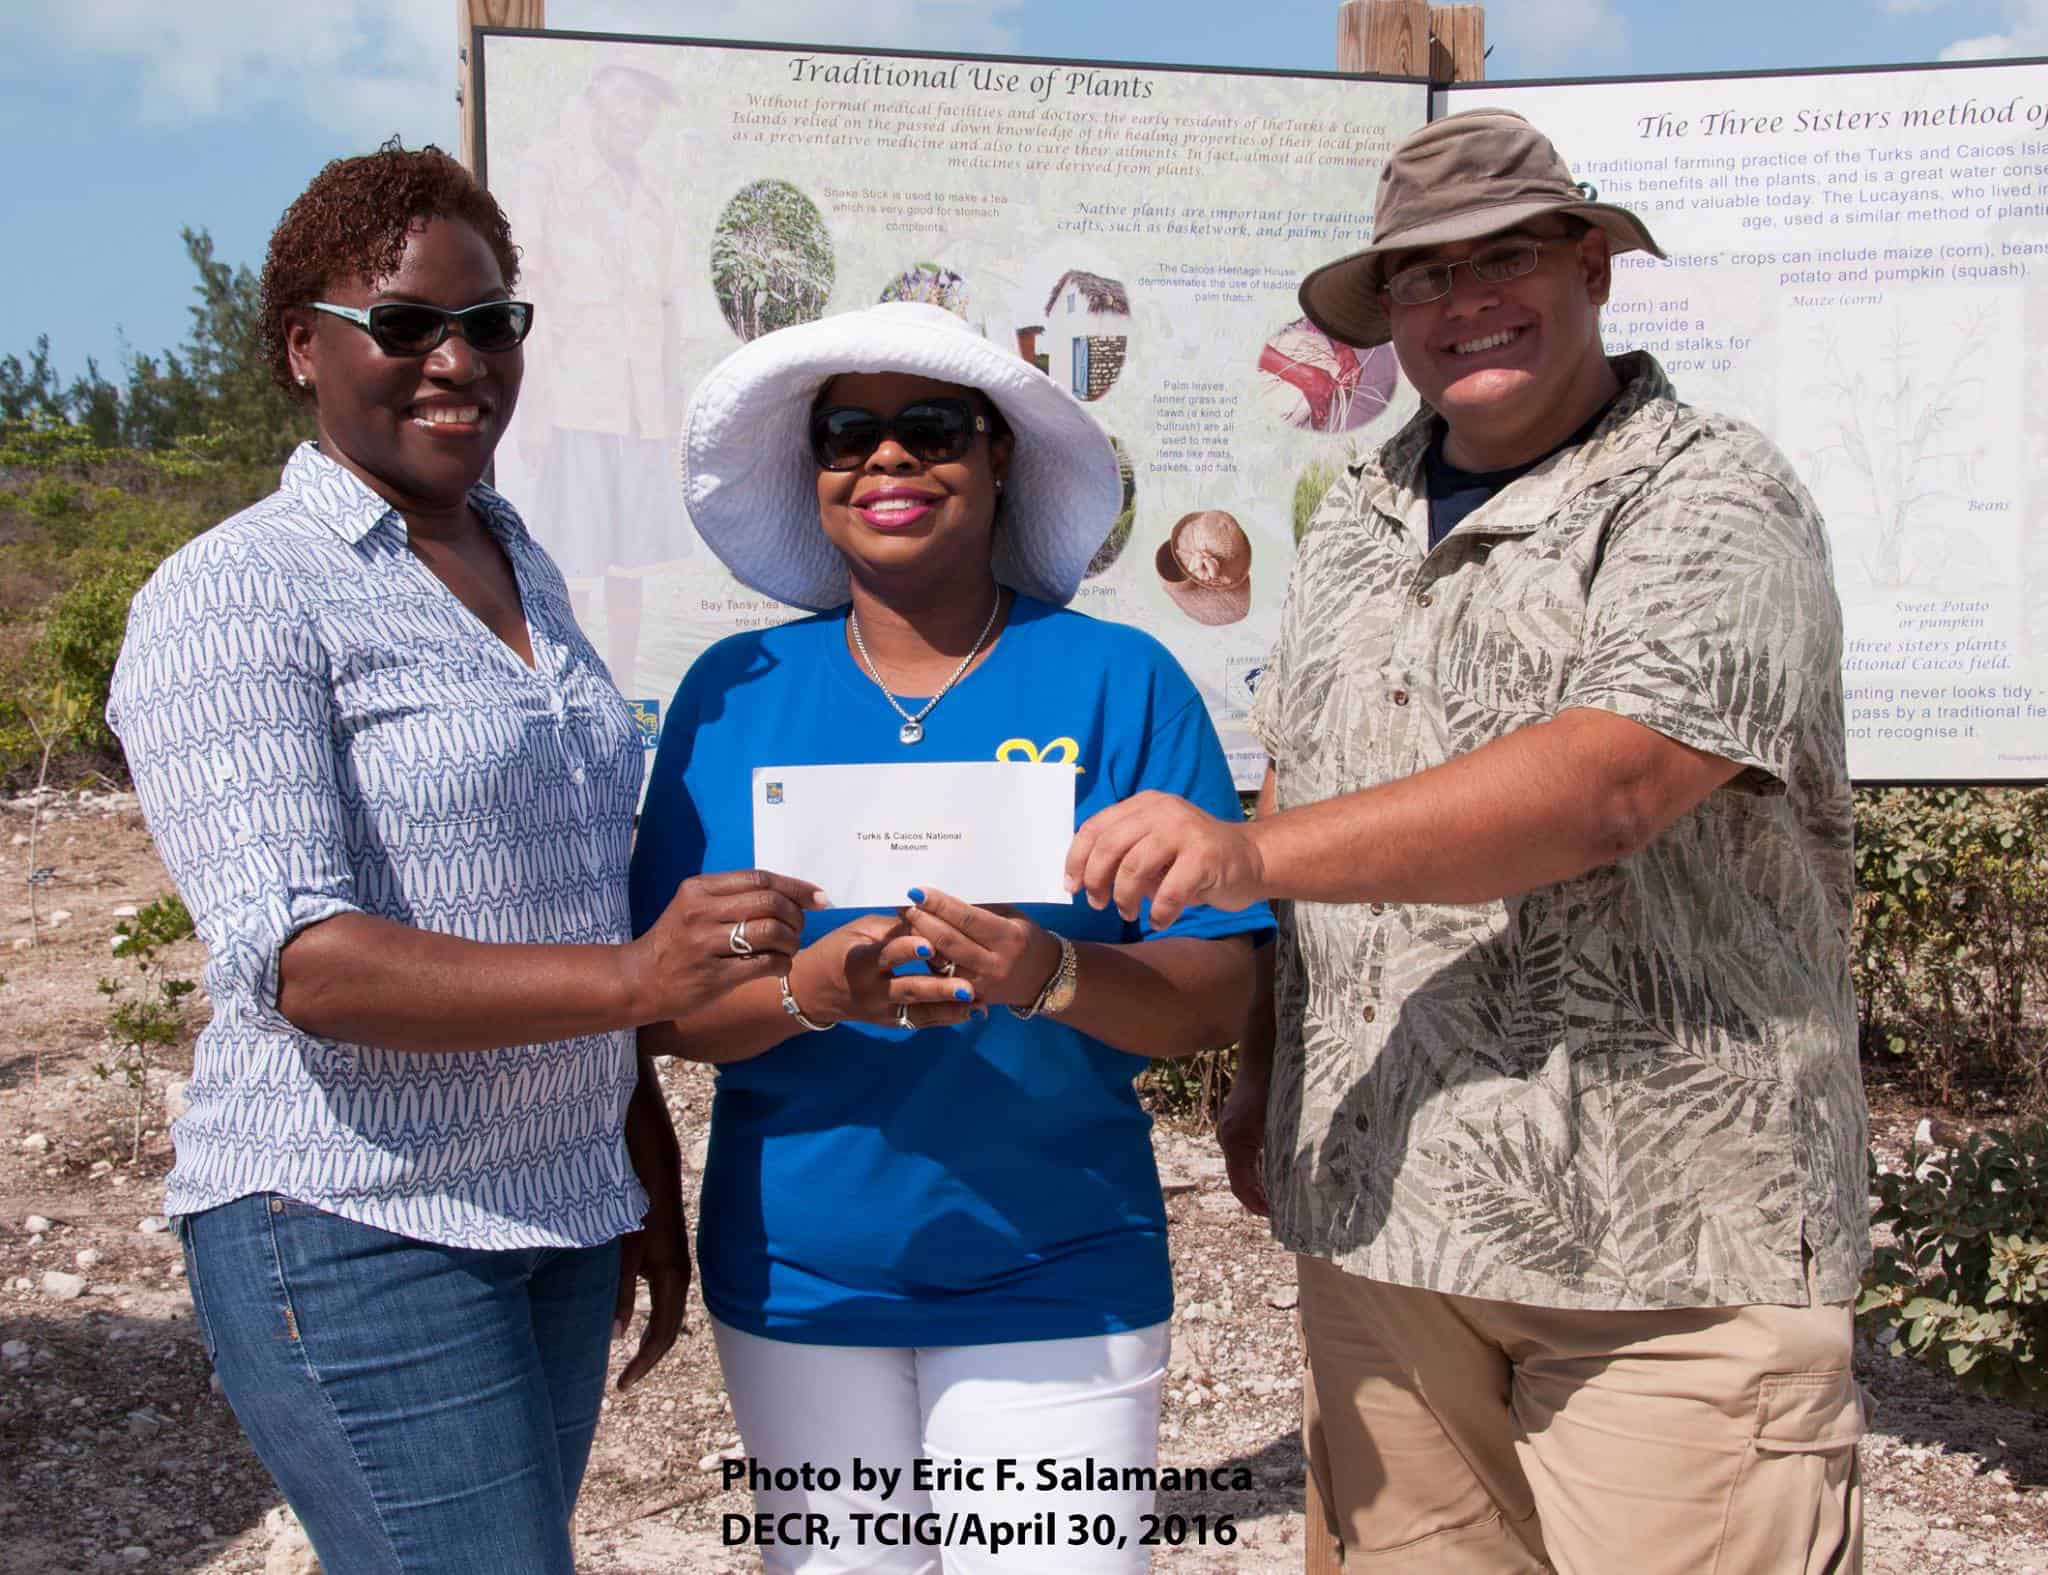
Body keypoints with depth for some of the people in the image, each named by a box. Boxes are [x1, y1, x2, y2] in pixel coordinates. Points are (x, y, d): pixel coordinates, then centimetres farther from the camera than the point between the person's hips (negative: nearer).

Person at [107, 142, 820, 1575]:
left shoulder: (520, 566, 11)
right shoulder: (236, 597, -12)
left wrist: (649, 1172, 17)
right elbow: (296, 961, -22)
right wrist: (631, 977, -32)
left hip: (555, 1212, 7)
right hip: (357, 1230, -7)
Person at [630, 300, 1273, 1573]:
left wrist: (1052, 975, -26)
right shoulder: (734, 693, 2)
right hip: (796, 1278, 2)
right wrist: (809, 990, -21)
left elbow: (1220, 996, -7)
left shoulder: (1119, 681, -4)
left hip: (1055, 1277, -1)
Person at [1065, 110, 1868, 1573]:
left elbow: (1602, 787, -23)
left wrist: (1253, 851, -28)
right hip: (1375, 1206, 6)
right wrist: (1264, 1072, 14)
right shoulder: (1360, 517, 14)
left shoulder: (1715, 503, -8)